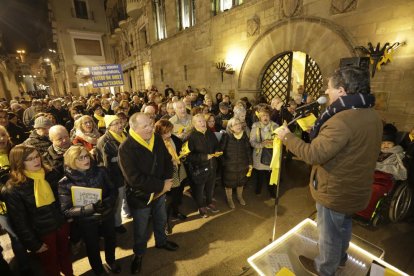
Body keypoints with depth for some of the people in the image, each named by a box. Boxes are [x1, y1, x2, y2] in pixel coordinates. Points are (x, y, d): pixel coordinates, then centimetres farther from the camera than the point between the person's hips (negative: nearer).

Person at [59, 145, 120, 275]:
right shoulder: (65, 183, -18)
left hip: (107, 216, 3)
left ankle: (111, 261, 59)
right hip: (86, 222, -2)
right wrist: (91, 208, -33)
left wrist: (107, 202, -29)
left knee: (111, 240, 26)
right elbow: (66, 210, -18)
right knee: (93, 248, 21)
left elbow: (114, 191, -8)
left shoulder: (100, 171, -14)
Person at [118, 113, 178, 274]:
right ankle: (139, 253, 48)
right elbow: (135, 179, -31)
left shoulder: (157, 139, -8)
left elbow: (167, 160, 0)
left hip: (160, 192, 5)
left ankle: (161, 241, 56)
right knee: (141, 228, 19)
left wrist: (168, 180, -16)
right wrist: (162, 185, -25)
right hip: (139, 196, -5)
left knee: (161, 220, 27)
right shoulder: (126, 148, -27)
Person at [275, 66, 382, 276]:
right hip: (356, 188, 9)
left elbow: (313, 155, -32)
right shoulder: (372, 115, 0)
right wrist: (320, 131, 6)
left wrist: (287, 137, -20)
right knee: (344, 225, 31)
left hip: (335, 192, -9)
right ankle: (340, 257, 57)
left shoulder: (342, 120, -32)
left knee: (329, 233, 16)